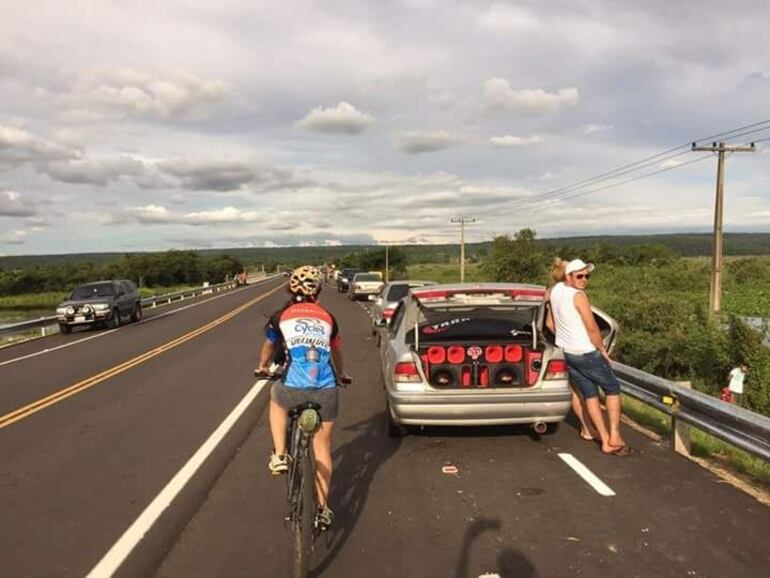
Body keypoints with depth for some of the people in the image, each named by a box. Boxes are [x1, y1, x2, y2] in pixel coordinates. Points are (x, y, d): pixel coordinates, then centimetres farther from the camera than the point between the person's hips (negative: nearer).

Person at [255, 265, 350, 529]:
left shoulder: (282, 316, 12)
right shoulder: (328, 318, 17)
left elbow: (269, 347, 32)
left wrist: (263, 367, 54)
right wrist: (341, 374, 55)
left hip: (293, 389, -1)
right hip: (326, 392, 2)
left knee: (276, 398, 35)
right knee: (322, 448, 20)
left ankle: (279, 456, 24)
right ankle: (323, 509, 28)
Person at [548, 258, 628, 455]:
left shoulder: (555, 289, 4)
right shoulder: (578, 295, -19)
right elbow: (592, 328, -18)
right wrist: (603, 350, -5)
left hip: (566, 352, 7)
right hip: (586, 353, -7)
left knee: (590, 394, 12)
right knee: (612, 388, 9)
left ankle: (605, 440, 12)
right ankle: (614, 436, 4)